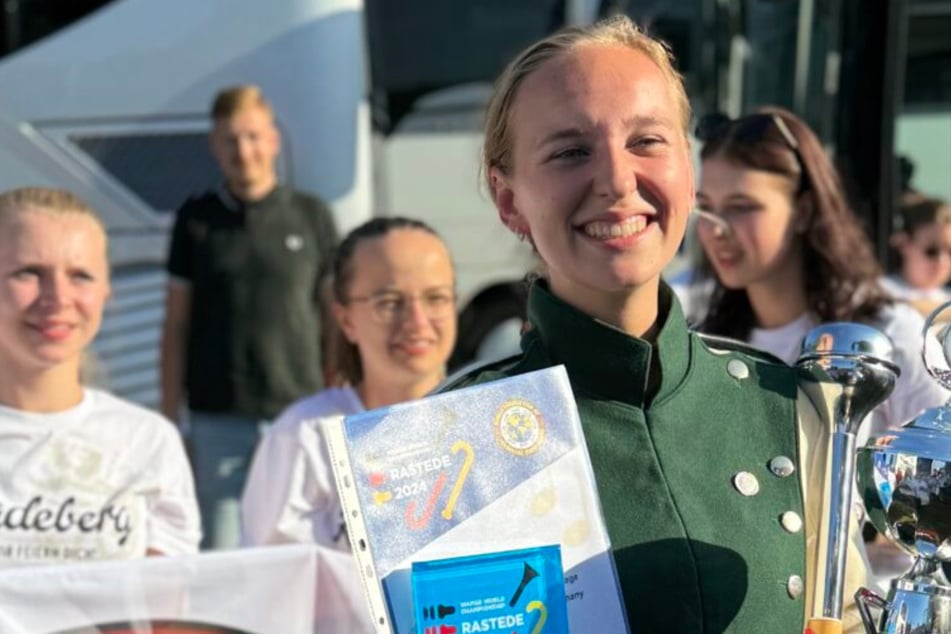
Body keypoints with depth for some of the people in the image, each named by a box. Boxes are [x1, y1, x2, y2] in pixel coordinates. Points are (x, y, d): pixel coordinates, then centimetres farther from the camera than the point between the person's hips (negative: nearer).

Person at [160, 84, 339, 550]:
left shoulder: (311, 217, 7)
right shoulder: (196, 220, 7)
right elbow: (176, 325, 9)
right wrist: (169, 422, 4)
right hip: (217, 420, 0)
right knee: (221, 553, -1)